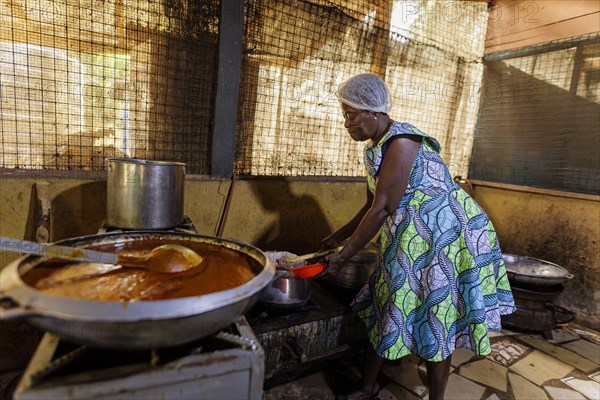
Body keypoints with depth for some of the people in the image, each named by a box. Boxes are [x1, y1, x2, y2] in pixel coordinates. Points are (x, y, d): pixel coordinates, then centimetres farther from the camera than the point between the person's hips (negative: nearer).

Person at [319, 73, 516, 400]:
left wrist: (343, 256, -17)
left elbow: (382, 210, -24)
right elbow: (371, 206, 15)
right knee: (383, 312, 13)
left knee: (435, 325, 5)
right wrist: (338, 237, 18)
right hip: (410, 241, 9)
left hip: (445, 237, -9)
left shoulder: (399, 143, -21)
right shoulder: (374, 148, 8)